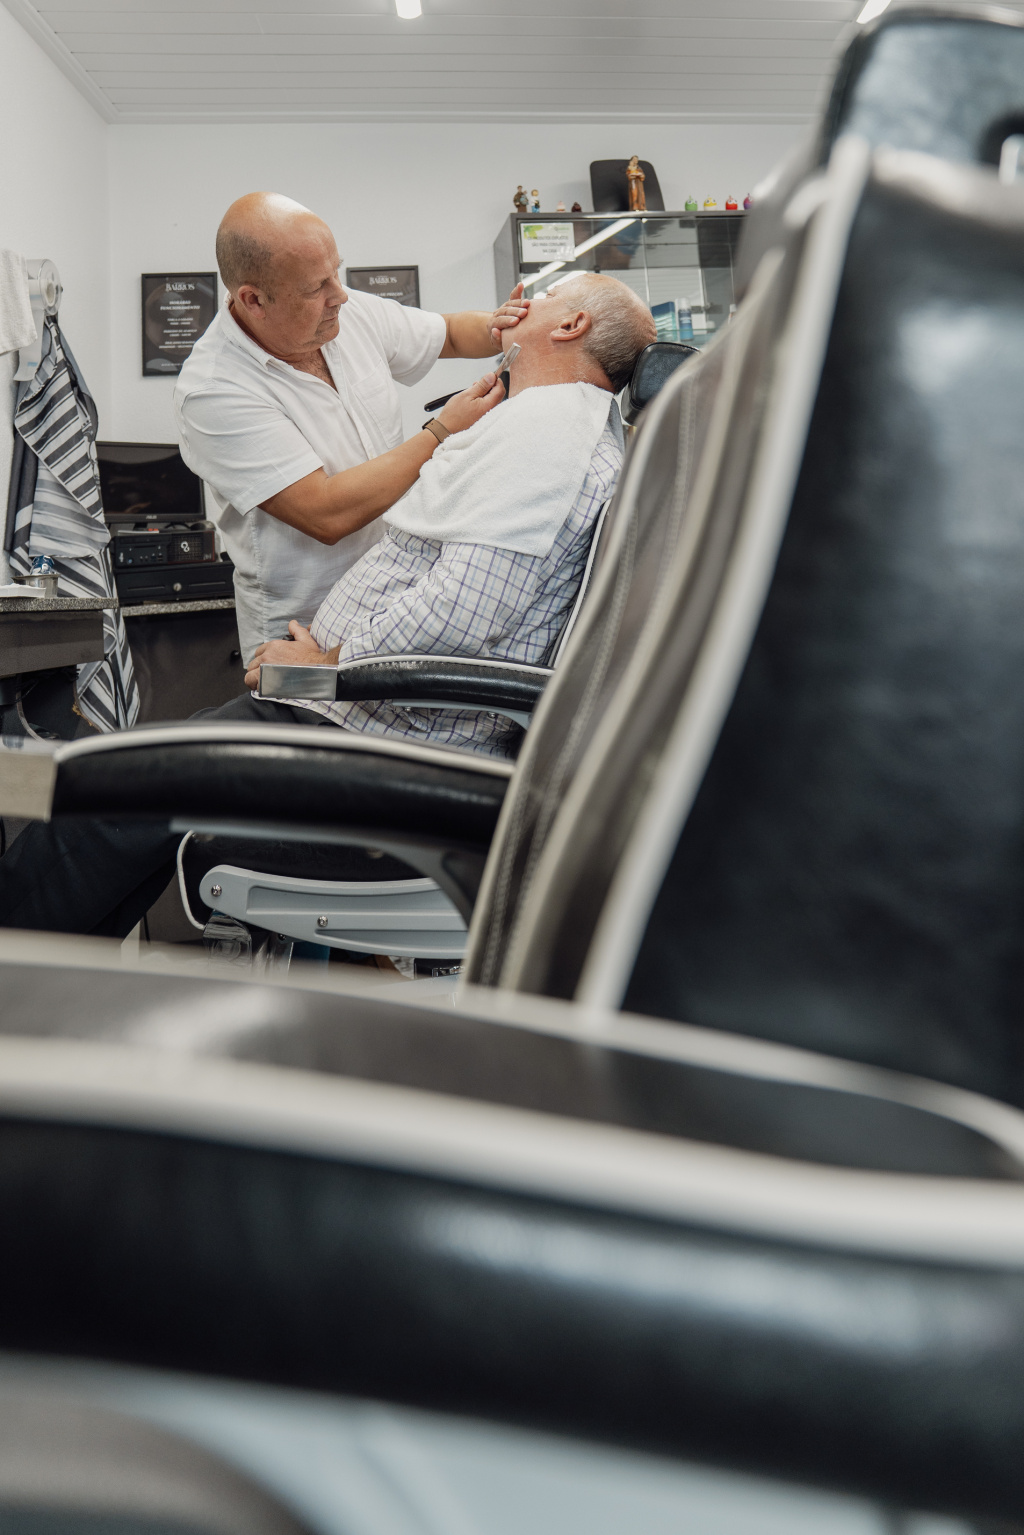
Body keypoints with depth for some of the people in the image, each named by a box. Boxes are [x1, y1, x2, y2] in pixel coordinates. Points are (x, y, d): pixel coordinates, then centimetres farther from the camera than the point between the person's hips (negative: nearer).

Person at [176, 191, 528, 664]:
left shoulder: (353, 314, 2)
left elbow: (448, 333, 23)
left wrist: (495, 329, -2)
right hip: (302, 636, -5)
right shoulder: (210, 391, -19)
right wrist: (442, 433, -18)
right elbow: (327, 515, -25)